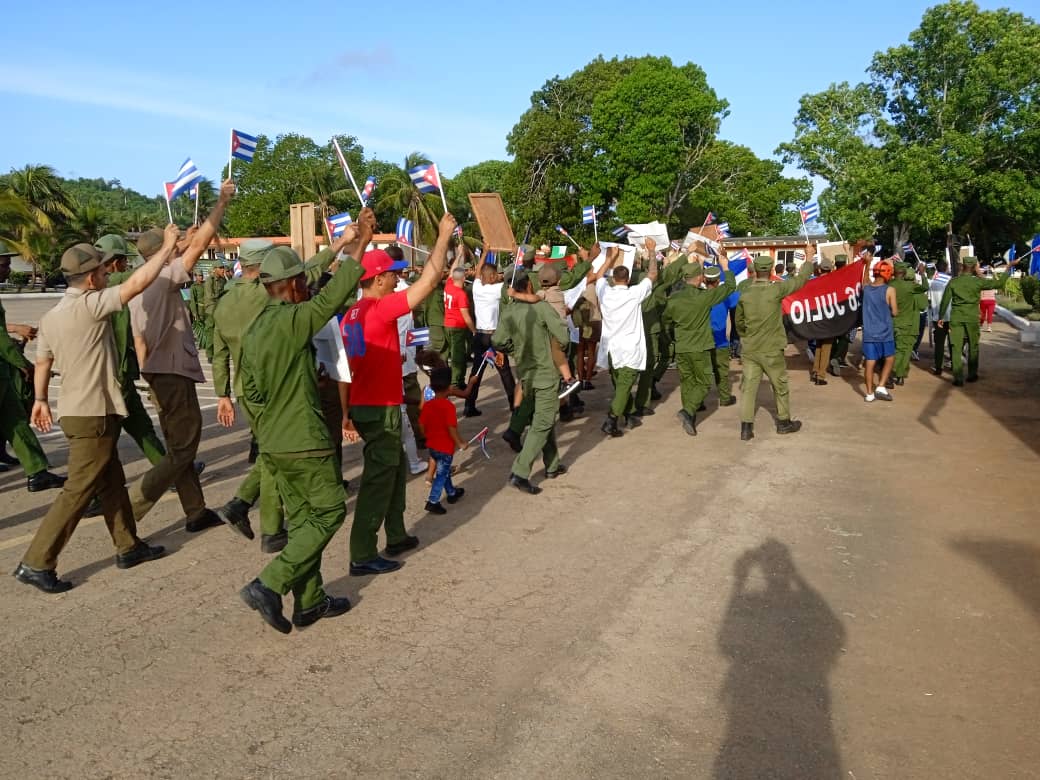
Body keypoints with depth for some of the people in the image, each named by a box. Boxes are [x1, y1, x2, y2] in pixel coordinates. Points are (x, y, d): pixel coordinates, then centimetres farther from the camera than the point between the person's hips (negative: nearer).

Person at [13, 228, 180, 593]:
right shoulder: (89, 306, -18)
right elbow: (138, 283, -22)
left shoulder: (51, 316, 9)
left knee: (112, 483, 17)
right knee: (78, 491, -3)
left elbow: (42, 362, 17)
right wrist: (167, 247, -13)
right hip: (93, 415, -9)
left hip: (77, 411, 10)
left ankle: (128, 546, 28)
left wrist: (40, 399, 30)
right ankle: (36, 564, 3)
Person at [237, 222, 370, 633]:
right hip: (305, 443, -8)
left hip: (272, 445, 9)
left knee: (300, 518, 15)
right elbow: (334, 294, -19)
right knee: (329, 511, 4)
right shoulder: (293, 321, -16)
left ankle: (309, 602, 21)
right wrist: (359, 244, -11)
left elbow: (250, 393, 13)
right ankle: (268, 585, -3)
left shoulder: (252, 332, 10)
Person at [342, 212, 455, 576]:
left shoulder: (352, 314, 9)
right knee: (379, 478, -2)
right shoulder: (381, 308, -17)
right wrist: (443, 236, -9)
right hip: (380, 408, -9)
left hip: (363, 405, 9)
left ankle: (396, 536, 31)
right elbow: (429, 281, -19)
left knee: (395, 468, 21)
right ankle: (362, 556, 5)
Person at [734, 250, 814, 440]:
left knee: (748, 387, 4)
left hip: (749, 350, 2)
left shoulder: (744, 293, -3)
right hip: (771, 350, -2)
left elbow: (739, 322, 8)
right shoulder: (776, 290, -14)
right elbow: (799, 279, 0)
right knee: (780, 386, 15)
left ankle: (746, 427, 0)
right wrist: (809, 260, 16)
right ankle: (784, 422, 29)